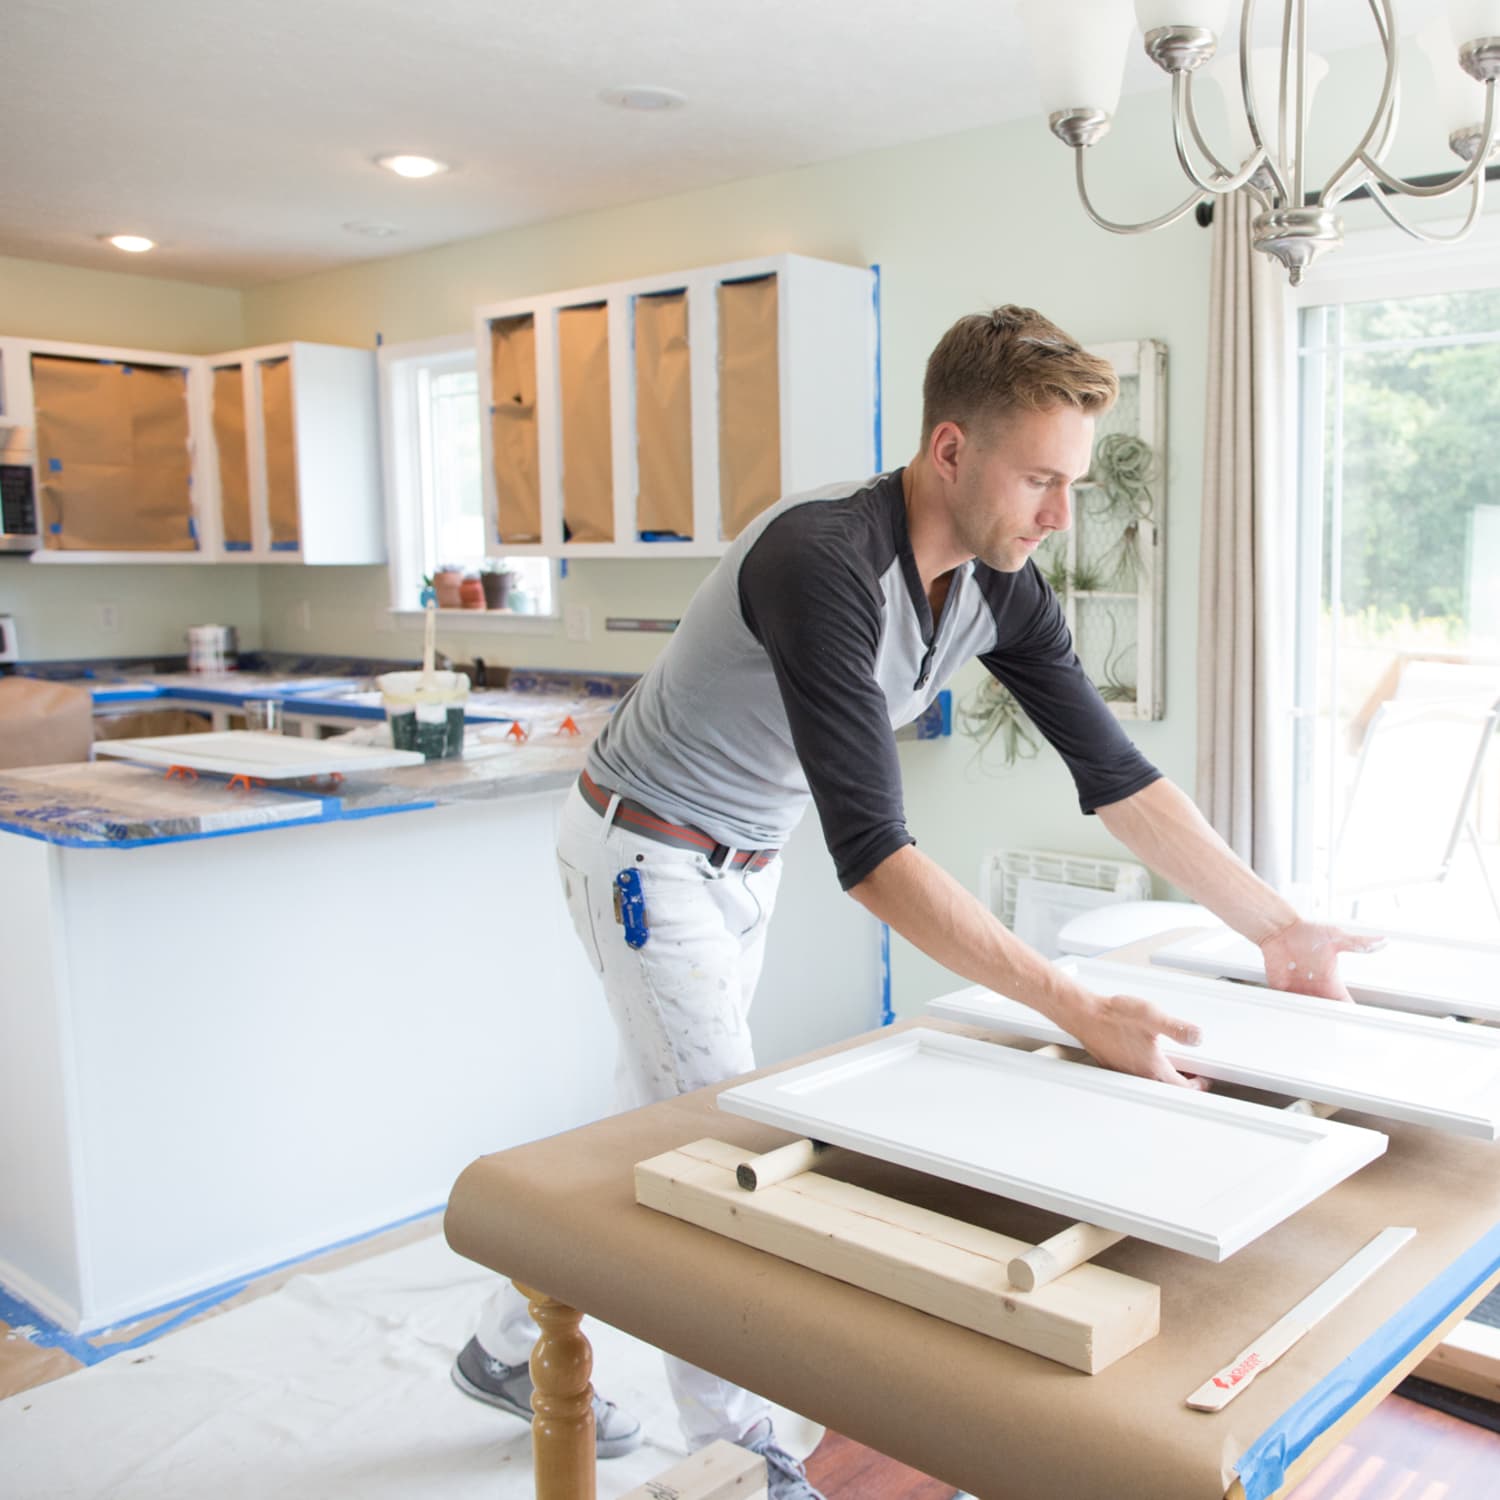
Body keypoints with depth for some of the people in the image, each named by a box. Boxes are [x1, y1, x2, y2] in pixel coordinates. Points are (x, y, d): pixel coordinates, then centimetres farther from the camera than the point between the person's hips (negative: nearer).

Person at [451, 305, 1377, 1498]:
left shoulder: (1001, 583, -11)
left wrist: (1277, 927, -7)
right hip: (647, 853, -8)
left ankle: (508, 1346, 37)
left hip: (745, 863, 8)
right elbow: (871, 852, -41)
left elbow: (1114, 770, -5)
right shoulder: (822, 562, -36)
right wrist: (1079, 1013, -45)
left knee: (669, 1124, 17)